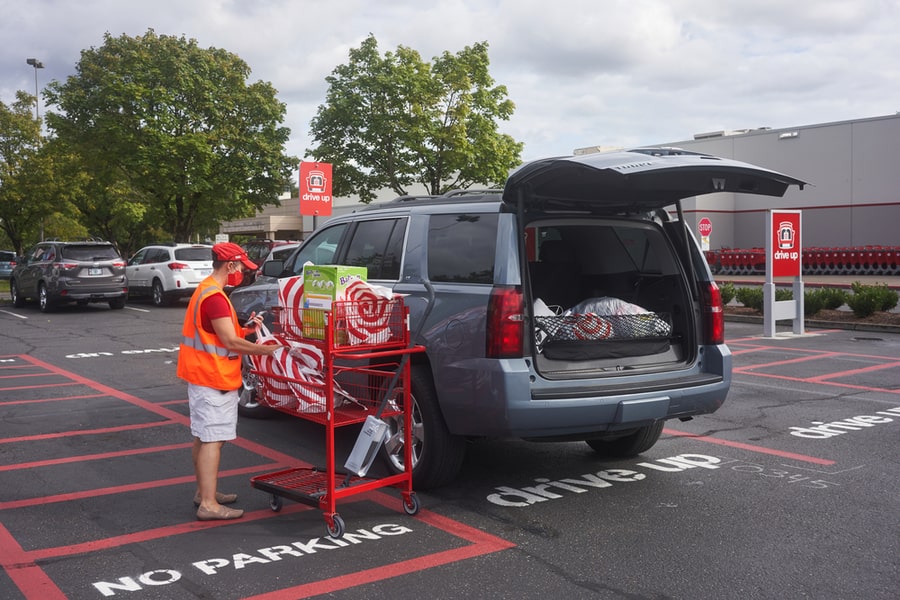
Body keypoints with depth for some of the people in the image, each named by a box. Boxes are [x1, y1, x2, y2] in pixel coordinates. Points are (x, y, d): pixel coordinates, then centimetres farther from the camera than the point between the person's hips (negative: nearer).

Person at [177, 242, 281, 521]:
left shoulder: (205, 290, 14)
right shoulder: (215, 297, -20)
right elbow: (230, 342, -24)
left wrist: (245, 330, 6)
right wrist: (268, 349, -20)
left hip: (204, 377, 11)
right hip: (213, 380, -11)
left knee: (203, 437, 16)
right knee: (212, 440, -9)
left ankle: (204, 491, 26)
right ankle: (208, 504, -7)